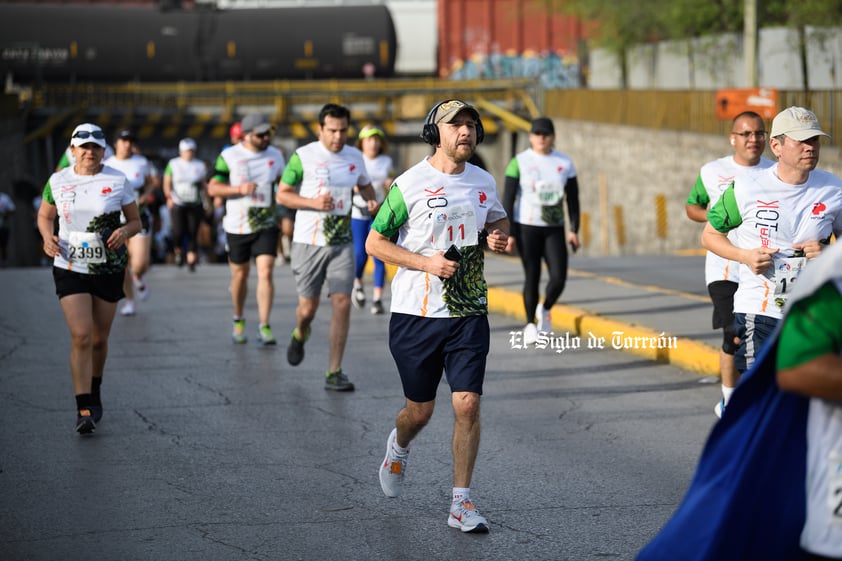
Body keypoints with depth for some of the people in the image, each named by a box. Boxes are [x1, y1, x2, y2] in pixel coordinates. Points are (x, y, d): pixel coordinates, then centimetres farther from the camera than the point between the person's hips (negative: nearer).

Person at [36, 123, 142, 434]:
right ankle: (84, 409, -12)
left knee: (99, 339, 11)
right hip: (70, 269, -1)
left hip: (108, 269, 1)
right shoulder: (58, 181, 1)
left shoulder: (118, 181, -2)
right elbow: (44, 216, 14)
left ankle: (94, 393, 37)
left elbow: (135, 221, 5)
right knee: (81, 337, -14)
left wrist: (125, 231, -18)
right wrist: (48, 236, -7)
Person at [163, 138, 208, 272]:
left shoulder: (200, 165, 8)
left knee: (193, 233, -2)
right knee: (179, 232, -9)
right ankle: (178, 252, 20)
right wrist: (169, 197, -11)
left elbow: (203, 184, 15)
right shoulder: (173, 164, 2)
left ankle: (191, 261, 4)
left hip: (195, 205, 2)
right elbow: (167, 183, 3)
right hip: (177, 204, -2)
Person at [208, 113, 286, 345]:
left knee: (265, 273, -13)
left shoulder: (275, 155, 6)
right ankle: (238, 321, 32)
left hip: (266, 225, 1)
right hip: (237, 227, -1)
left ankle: (264, 327, -12)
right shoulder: (229, 156, -4)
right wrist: (239, 189, -18)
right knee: (240, 274, 9)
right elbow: (213, 188, -6)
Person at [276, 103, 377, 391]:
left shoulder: (355, 157, 6)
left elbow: (364, 184, 25)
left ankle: (334, 373, -4)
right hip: (309, 242, -3)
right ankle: (300, 335, 41)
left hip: (342, 243, 3)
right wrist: (314, 202, -19)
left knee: (342, 302, -9)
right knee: (308, 307, 3)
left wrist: (371, 200, 3)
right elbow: (282, 194, -4)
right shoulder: (303, 157, -7)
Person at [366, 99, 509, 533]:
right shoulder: (410, 184, -8)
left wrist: (499, 236, 2)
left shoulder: (484, 182, 6)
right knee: (420, 411, 8)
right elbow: (375, 242, -5)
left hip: (469, 314, 3)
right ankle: (398, 447, 44)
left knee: (467, 405, -8)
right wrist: (427, 262, -17)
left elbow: (498, 219, 26)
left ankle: (460, 504, 1)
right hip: (416, 314, -3)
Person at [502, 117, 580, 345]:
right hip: (526, 228, -2)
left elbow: (573, 198, 9)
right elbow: (508, 199, -7)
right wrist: (508, 234, -12)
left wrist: (574, 230, 1)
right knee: (532, 277, -2)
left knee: (559, 278, -10)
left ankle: (546, 309, 21)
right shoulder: (519, 163, -6)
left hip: (554, 230, 3)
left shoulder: (565, 163, 3)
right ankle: (530, 323, 18)